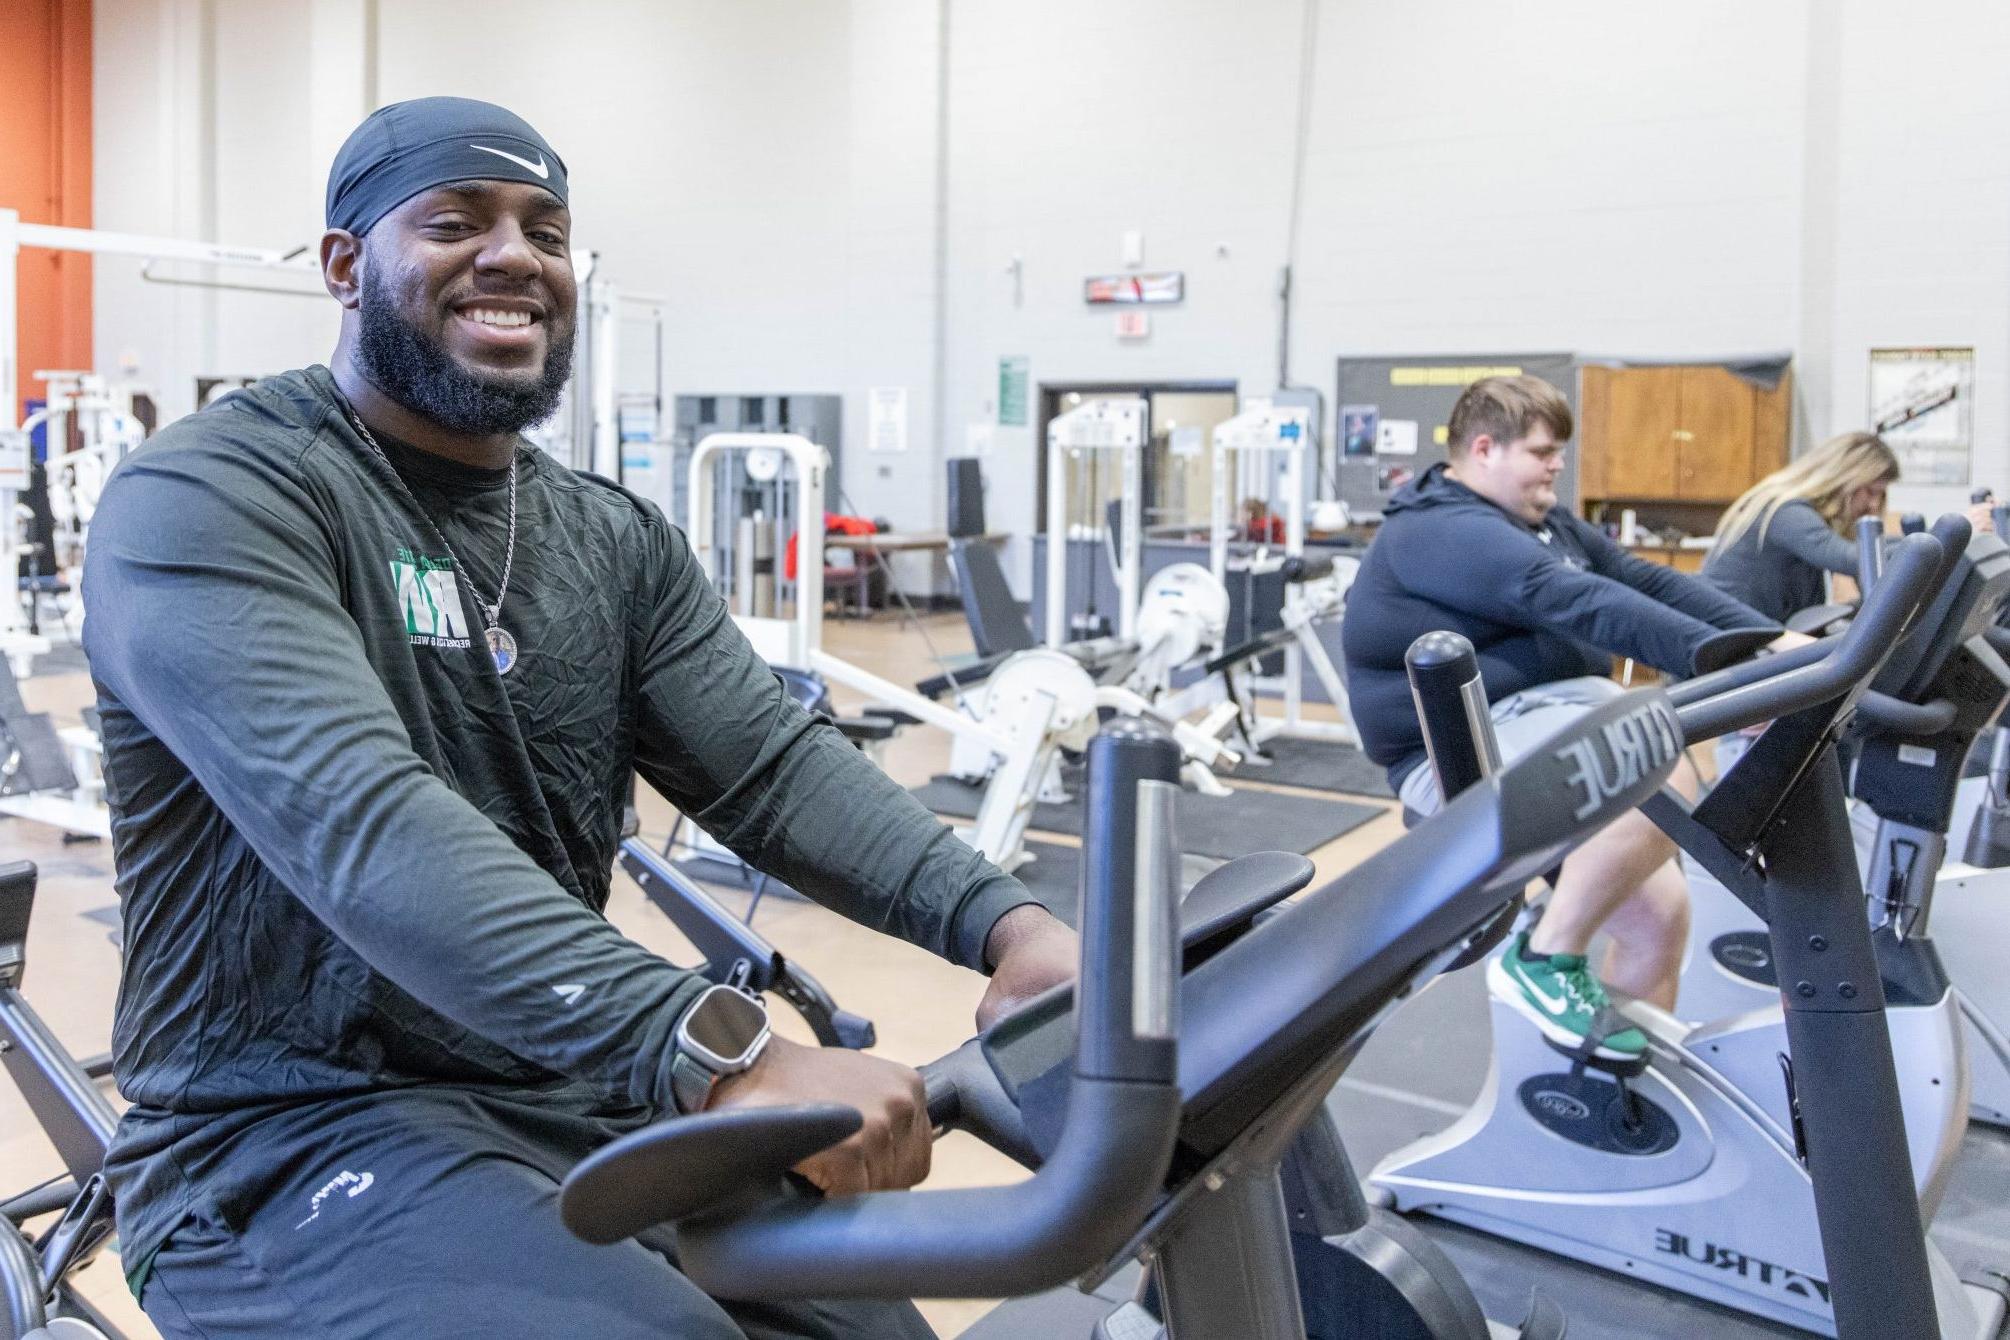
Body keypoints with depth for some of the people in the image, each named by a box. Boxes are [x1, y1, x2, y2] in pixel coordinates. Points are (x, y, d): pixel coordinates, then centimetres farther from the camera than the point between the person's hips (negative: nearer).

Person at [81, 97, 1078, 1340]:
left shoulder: (618, 540, 9)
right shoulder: (207, 499, -12)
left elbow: (776, 766, -4)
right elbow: (361, 820, -29)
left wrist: (1003, 923, -22)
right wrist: (723, 1054, -40)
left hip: (587, 1104, 6)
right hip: (296, 1141, -6)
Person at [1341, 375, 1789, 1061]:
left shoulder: (1543, 521, 18)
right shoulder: (1438, 533, -15)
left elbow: (1651, 582, 9)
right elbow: (1573, 602, -28)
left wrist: (1769, 640, -4)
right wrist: (1720, 656, -36)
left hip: (1561, 720, 10)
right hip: (1476, 746, -10)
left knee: (1660, 910, 5)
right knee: (1665, 784, -30)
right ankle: (1545, 959, -13)